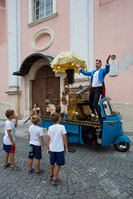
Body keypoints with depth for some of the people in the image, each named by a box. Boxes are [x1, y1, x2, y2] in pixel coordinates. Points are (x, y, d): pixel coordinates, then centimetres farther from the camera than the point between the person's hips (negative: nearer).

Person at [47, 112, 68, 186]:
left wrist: (48, 148, 14)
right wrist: (66, 148, -1)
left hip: (52, 148, 5)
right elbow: (64, 139, -12)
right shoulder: (61, 127, -15)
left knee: (52, 163, 22)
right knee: (58, 164, 12)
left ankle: (51, 176, 39)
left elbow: (48, 139, 3)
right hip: (59, 149, -4)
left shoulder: (50, 128, -2)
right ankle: (54, 179, 15)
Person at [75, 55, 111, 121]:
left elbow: (107, 70, -19)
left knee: (95, 104, -16)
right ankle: (93, 114, 39)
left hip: (98, 89, -7)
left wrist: (107, 63, -37)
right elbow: (85, 73, 29)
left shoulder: (102, 71, 2)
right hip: (92, 89, 7)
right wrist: (79, 68, 31)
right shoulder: (93, 72, 21)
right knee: (90, 103, 16)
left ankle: (100, 118, -6)